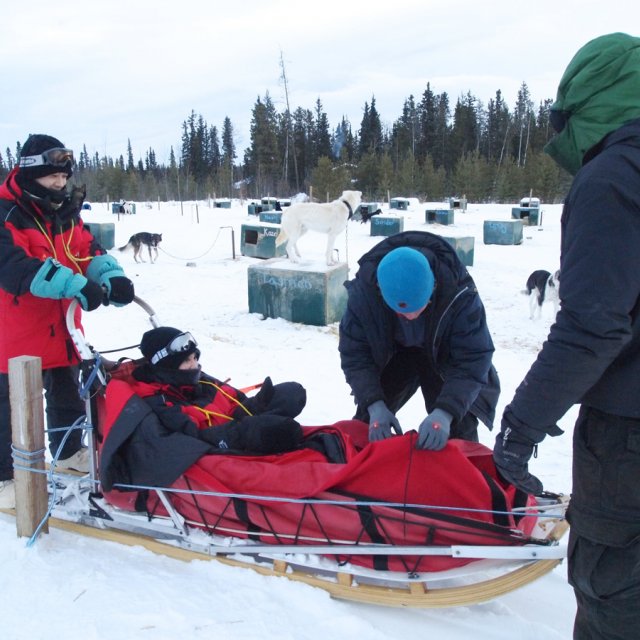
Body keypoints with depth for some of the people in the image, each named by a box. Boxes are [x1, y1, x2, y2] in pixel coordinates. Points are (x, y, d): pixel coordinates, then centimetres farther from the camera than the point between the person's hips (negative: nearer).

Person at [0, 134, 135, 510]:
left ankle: (70, 452, 43)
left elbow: (87, 250, 3)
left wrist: (112, 276, -20)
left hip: (62, 327, 8)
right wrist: (74, 284, -38)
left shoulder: (66, 211, 7)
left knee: (69, 394, 22)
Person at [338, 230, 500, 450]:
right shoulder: (363, 291, -33)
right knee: (368, 418, 5)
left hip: (443, 358, -1)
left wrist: (444, 413, -47)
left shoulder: (460, 294, -37)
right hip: (391, 355, 1)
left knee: (459, 427, -4)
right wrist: (375, 405, -38)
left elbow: (472, 362, -34)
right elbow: (354, 355, -25)